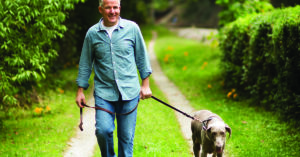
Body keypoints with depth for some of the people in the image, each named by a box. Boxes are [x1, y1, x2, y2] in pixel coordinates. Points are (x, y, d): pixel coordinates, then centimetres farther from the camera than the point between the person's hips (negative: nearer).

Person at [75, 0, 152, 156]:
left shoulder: (132, 28, 2)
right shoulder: (92, 33, 3)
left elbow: (142, 57, 11)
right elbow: (85, 64, 11)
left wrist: (145, 84, 10)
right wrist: (80, 90, 10)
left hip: (129, 92, 0)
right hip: (103, 92, 0)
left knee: (126, 136, 3)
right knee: (103, 130, -15)